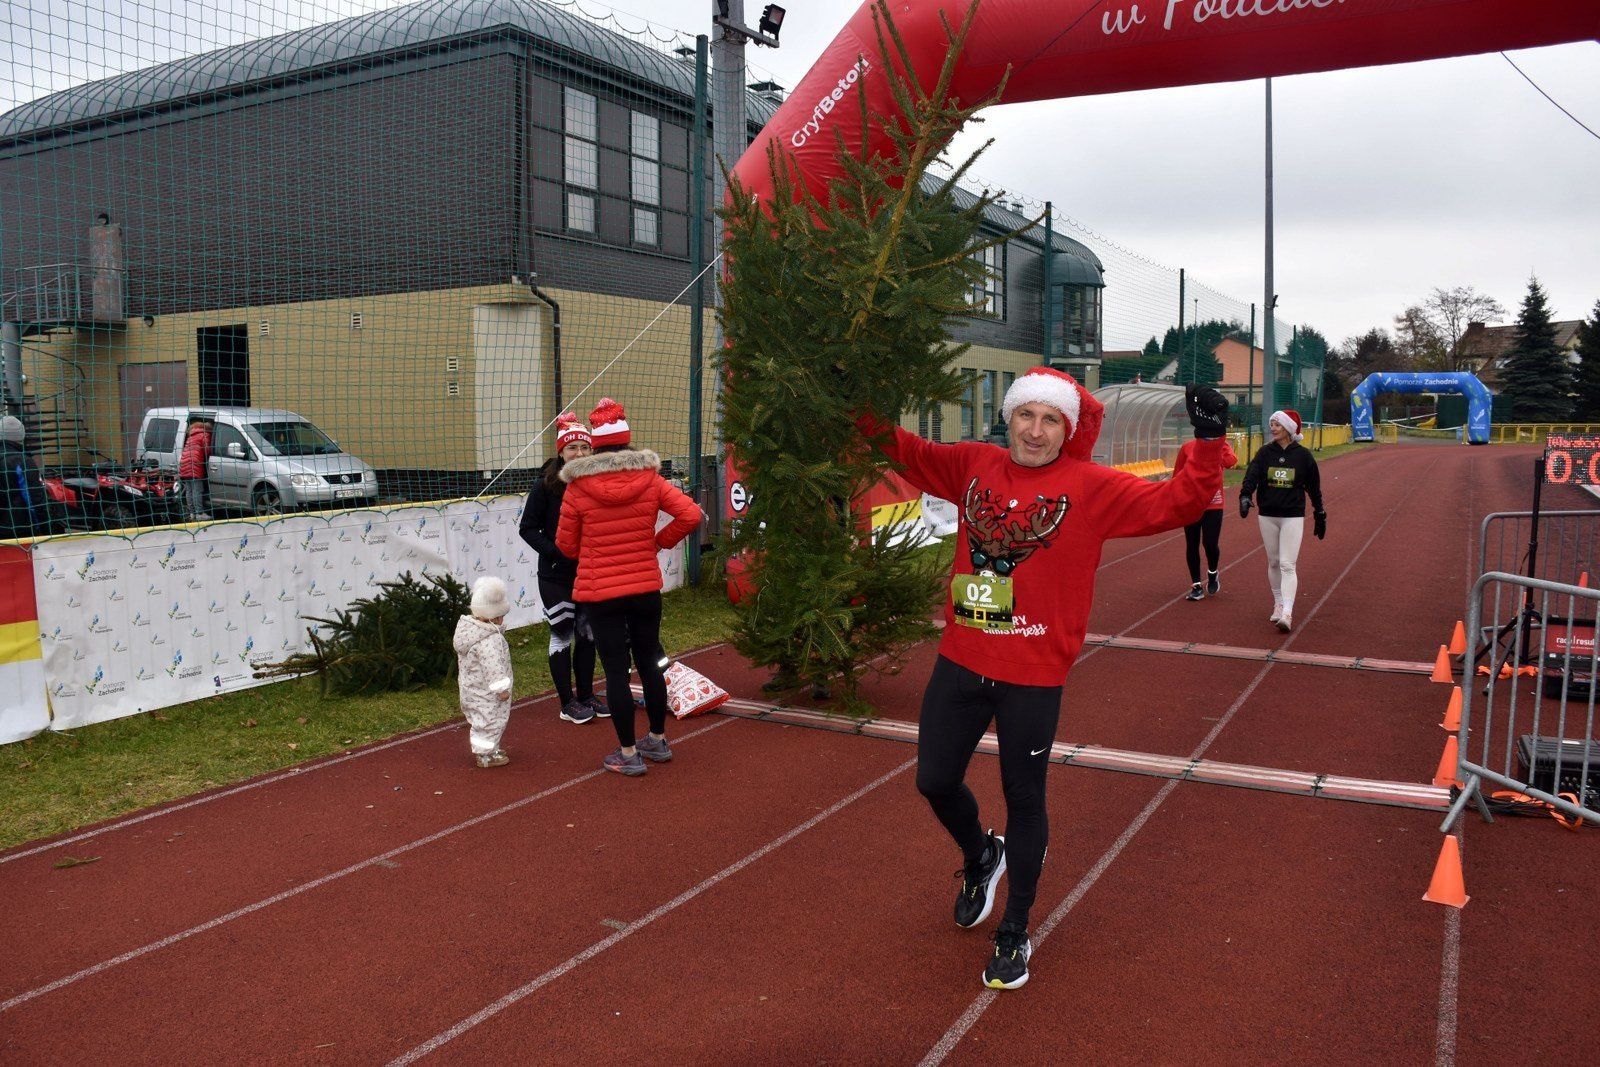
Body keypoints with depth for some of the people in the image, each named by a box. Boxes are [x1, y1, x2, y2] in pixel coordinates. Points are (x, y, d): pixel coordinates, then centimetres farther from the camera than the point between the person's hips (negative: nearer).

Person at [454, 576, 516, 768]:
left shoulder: (467, 628, 2)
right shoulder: (489, 640, -29)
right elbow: (493, 667, -28)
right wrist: (501, 688, -20)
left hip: (470, 687, 10)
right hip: (486, 693, -10)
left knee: (480, 721, 22)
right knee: (490, 721, 4)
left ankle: (488, 750, 37)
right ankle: (485, 755, 15)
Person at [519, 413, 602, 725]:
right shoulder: (546, 485, -12)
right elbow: (528, 528, -9)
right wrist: (556, 552, -19)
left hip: (589, 573, 4)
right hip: (556, 575, -4)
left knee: (587, 635, 13)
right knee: (563, 635, 5)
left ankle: (585, 696, 28)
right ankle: (568, 704, 16)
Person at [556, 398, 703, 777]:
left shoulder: (577, 489, -10)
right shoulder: (650, 479, -4)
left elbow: (566, 545, -2)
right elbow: (690, 514, -9)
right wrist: (659, 541, 5)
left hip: (599, 594, -3)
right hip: (646, 589, 3)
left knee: (616, 671, 4)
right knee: (649, 663, 17)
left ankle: (628, 754, 12)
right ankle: (658, 741, 29)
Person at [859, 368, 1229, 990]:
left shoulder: (1092, 487, -6)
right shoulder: (976, 466, 3)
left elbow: (1176, 504, -10)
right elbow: (911, 454, 18)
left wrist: (1208, 443, -21)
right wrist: (867, 413, 11)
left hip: (1033, 676, -3)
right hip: (960, 661, 4)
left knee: (1024, 801, 10)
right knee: (935, 781, 13)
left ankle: (1015, 933, 30)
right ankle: (980, 856, 47)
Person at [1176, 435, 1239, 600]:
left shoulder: (1221, 448, -1)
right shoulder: (1187, 448, 2)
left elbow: (1230, 462, -24)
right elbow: (1177, 475, 7)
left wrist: (1223, 443, -17)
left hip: (1213, 505, -1)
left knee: (1211, 543, -5)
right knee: (1191, 545, 5)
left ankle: (1212, 574, 28)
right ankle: (1197, 586, 18)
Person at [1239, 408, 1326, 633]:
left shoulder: (1303, 455, -2)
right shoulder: (1265, 452, 2)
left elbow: (1314, 487, 6)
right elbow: (1251, 476, -12)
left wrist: (1320, 516, 11)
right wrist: (1245, 496, -32)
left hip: (1293, 517, -3)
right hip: (1267, 515, 3)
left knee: (1288, 565, -10)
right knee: (1273, 562, 12)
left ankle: (1287, 614, -15)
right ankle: (1278, 604, 27)